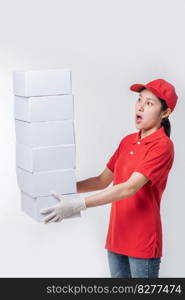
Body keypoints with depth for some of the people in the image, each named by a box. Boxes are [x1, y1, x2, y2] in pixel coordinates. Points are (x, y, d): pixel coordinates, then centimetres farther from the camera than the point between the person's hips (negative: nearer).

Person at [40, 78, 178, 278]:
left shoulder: (162, 145, -15)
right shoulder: (127, 141, 10)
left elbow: (129, 188, -25)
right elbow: (103, 181, 14)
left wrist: (78, 205, -30)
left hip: (143, 241, -7)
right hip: (116, 237, 7)